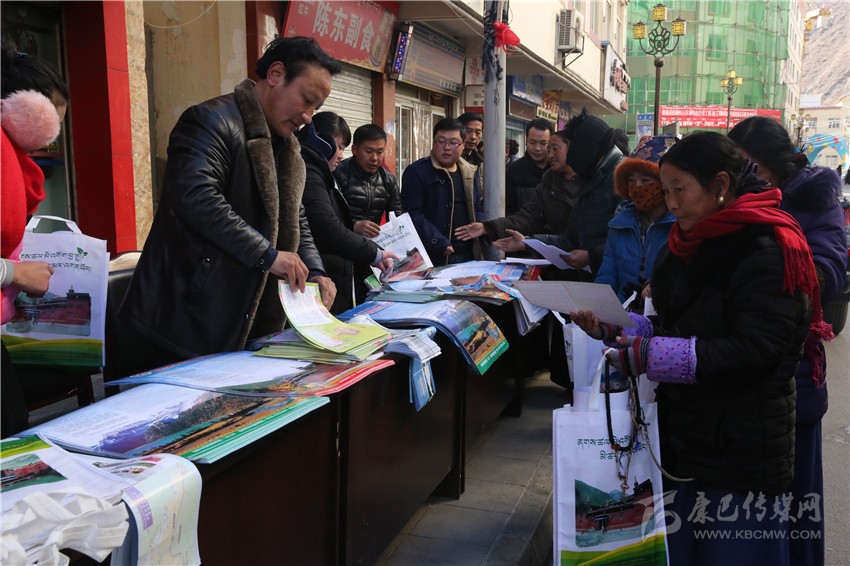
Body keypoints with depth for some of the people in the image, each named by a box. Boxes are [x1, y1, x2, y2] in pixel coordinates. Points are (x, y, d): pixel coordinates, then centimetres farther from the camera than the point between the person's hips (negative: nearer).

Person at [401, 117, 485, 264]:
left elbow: (479, 208, 21)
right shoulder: (416, 172, -5)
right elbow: (413, 215, -13)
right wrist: (439, 244, -21)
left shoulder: (470, 173, 13)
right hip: (432, 258, -5)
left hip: (468, 256, 6)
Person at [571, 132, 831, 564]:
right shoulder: (690, 244, 11)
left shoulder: (765, 250, -16)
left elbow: (757, 349, -24)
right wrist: (611, 327, 1)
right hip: (683, 431, 8)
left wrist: (654, 356, -26)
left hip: (739, 444, -7)